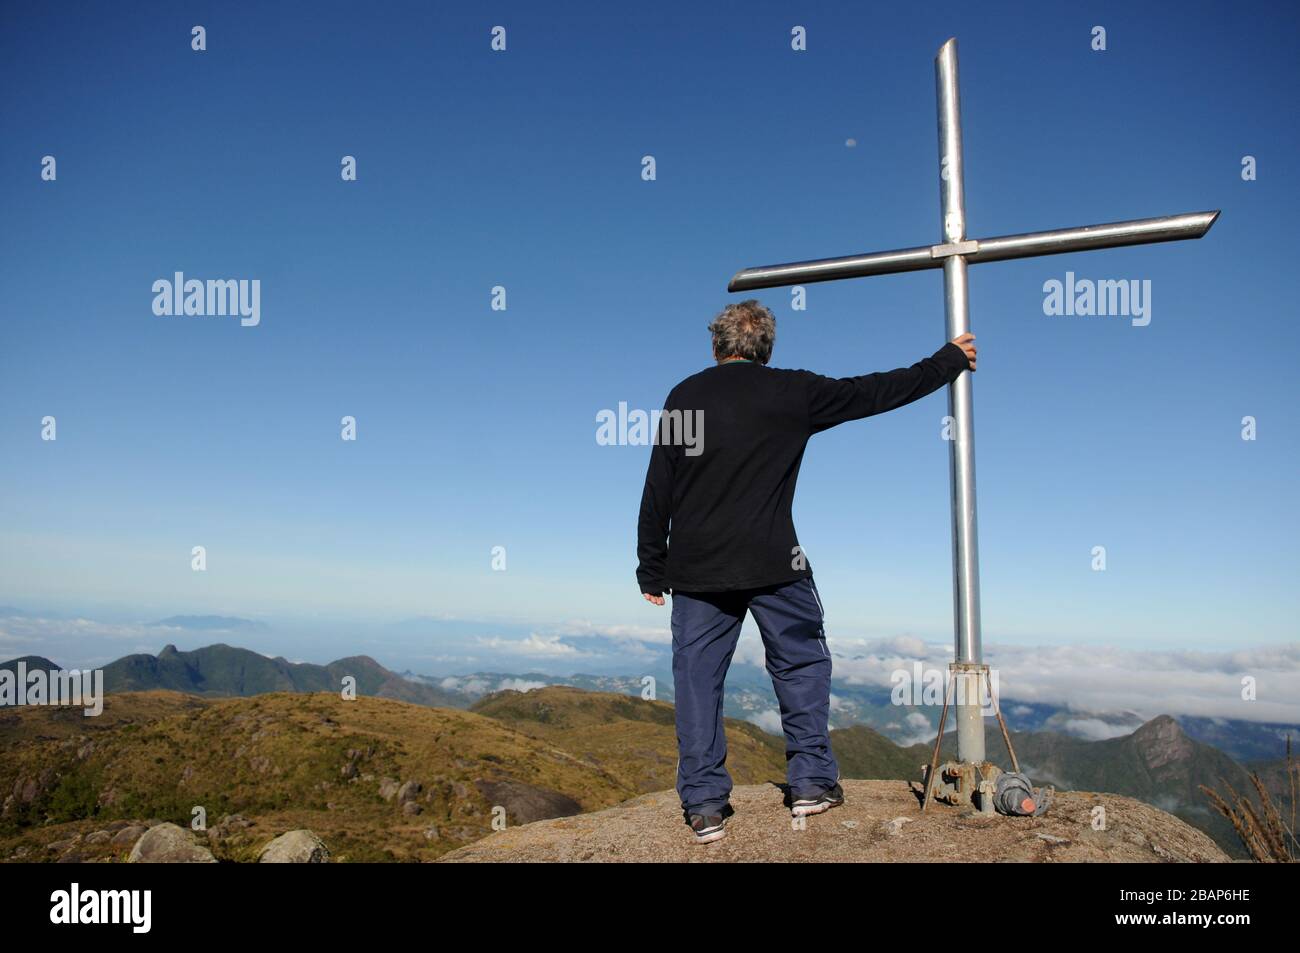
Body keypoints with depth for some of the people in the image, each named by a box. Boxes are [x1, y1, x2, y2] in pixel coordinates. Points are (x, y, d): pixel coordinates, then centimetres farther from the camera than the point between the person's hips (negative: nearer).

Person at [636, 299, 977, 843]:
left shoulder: (684, 396, 5)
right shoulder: (792, 392, 0)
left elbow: (657, 490, 4)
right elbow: (875, 392, 9)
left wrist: (652, 570, 11)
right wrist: (948, 362, 24)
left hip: (695, 569, 2)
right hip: (772, 564, -1)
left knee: (698, 679, 8)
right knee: (801, 664, 16)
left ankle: (704, 805, 10)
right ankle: (811, 782, 21)